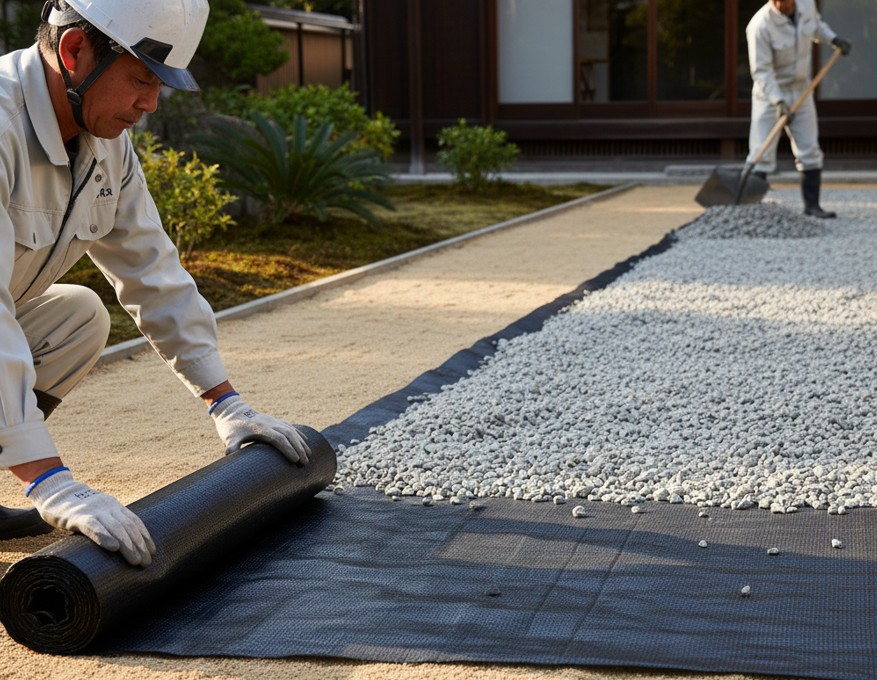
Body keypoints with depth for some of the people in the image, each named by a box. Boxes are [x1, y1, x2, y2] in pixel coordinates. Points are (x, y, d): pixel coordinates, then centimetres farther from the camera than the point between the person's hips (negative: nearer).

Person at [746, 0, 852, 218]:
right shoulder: (761, 25, -25)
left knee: (810, 152, 7)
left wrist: (833, 39, 6)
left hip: (801, 91, 6)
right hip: (770, 94, -5)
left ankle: (812, 205, 17)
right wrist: (778, 101, -32)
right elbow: (761, 70, -25)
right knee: (762, 155, -10)